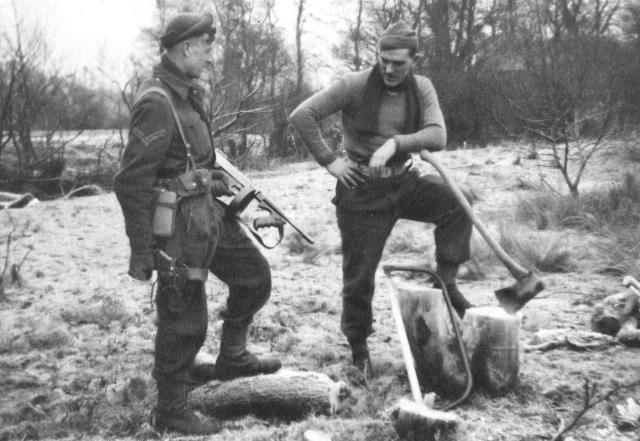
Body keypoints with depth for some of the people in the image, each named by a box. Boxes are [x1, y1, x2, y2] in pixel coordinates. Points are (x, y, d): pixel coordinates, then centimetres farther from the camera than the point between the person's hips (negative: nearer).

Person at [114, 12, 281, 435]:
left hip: (209, 211, 9)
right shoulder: (157, 104, -22)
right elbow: (131, 182, -23)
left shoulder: (188, 92, 6)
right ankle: (171, 412, 20)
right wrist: (141, 251, -21)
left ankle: (232, 357, 35)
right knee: (184, 322, 2)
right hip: (178, 225, -9)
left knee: (255, 274, 18)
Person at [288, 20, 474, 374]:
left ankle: (445, 280, -5)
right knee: (359, 273, 3)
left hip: (403, 182, 3)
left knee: (456, 202, -20)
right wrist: (329, 161, -15)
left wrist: (395, 143, -28)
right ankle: (358, 347, 24)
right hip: (362, 190, -3)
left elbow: (437, 136, -14)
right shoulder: (354, 86, -13)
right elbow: (301, 116, -15)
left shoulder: (421, 88, -2)